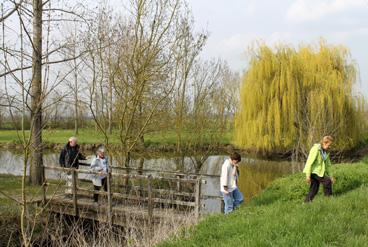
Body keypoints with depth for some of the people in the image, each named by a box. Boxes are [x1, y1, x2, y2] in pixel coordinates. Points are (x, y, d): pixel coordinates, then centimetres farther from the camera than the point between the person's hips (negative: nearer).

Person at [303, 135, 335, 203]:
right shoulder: (316, 149, -17)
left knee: (314, 189, 5)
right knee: (327, 181, -12)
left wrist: (330, 176, 17)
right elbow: (309, 162, -20)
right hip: (313, 171, -8)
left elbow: (328, 165, 18)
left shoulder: (326, 152, 10)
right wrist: (308, 175, -23)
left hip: (319, 172, 8)